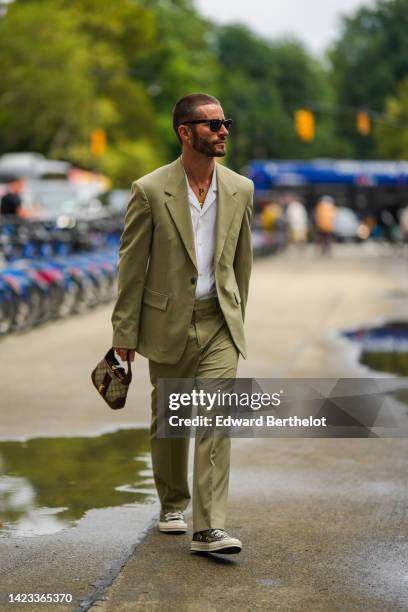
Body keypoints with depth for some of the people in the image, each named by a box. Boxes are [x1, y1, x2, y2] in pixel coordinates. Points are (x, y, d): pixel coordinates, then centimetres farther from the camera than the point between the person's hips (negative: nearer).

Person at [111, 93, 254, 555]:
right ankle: (172, 504, 34)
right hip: (168, 323, -1)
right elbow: (131, 263, -6)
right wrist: (124, 330, -5)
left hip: (218, 323, 1)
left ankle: (209, 528, -12)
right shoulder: (150, 191, -10)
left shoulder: (240, 190, 1)